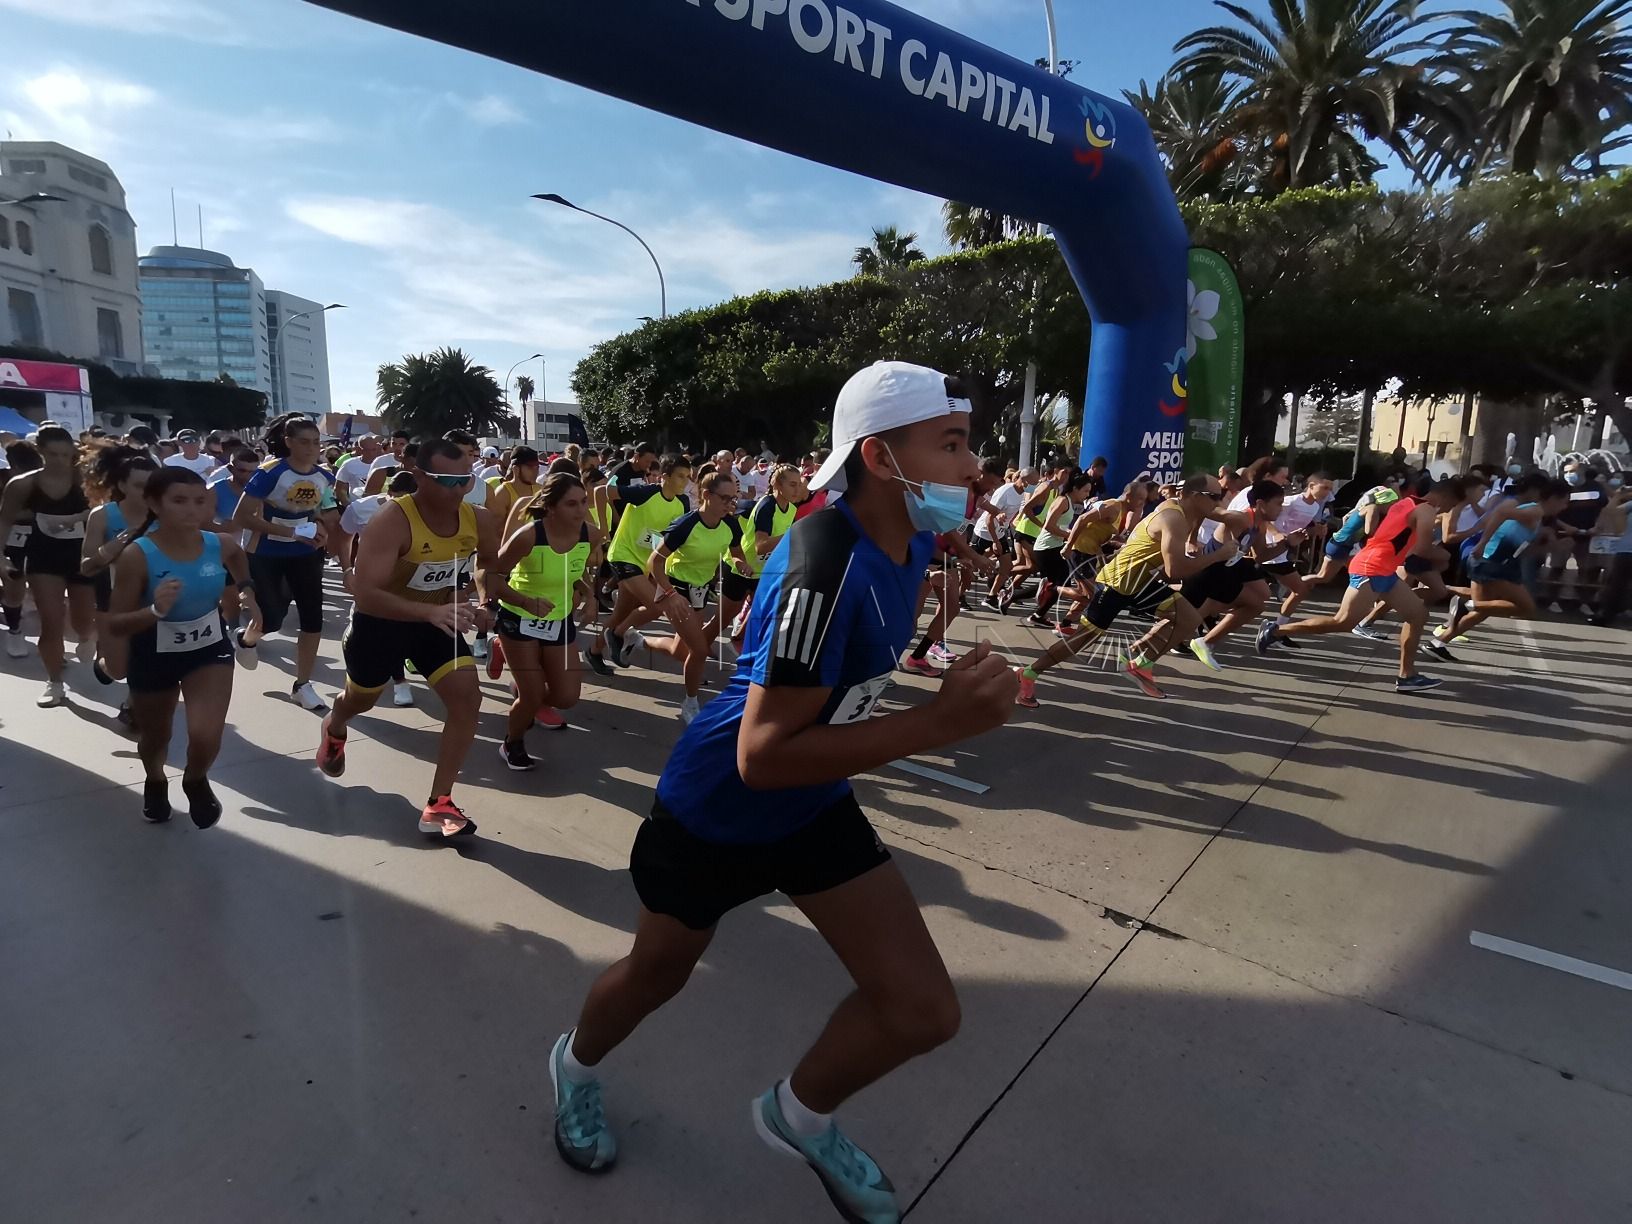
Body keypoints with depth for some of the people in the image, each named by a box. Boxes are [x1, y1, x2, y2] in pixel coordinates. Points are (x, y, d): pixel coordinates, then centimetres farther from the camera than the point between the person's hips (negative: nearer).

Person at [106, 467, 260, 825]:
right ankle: (155, 782, 58)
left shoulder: (221, 545, -13)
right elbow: (115, 624, -18)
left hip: (210, 649, 1)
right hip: (155, 655, -1)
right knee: (155, 738, 22)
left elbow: (238, 555, 15)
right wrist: (155, 611, -36)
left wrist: (246, 588, 1)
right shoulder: (137, 556, -23)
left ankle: (196, 781, 20)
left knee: (206, 737, -17)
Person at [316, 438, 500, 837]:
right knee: (362, 698, 22)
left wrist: (484, 600, -10)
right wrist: (430, 612, -53)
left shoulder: (479, 520, -16)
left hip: (438, 618, 4)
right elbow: (365, 594, -40)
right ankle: (333, 730, 63)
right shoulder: (392, 521, -33)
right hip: (380, 619, -3)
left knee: (467, 697, -14)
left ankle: (438, 805, -1)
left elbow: (489, 562, 8)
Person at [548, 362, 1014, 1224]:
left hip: (814, 805, 7)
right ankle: (576, 1064, 59)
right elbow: (762, 756, -35)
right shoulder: (827, 567, -34)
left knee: (923, 1011, 2)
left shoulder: (907, 545, -6)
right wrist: (937, 723, -36)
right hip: (715, 810, -6)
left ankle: (799, 1116, 33)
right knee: (656, 975, 21)